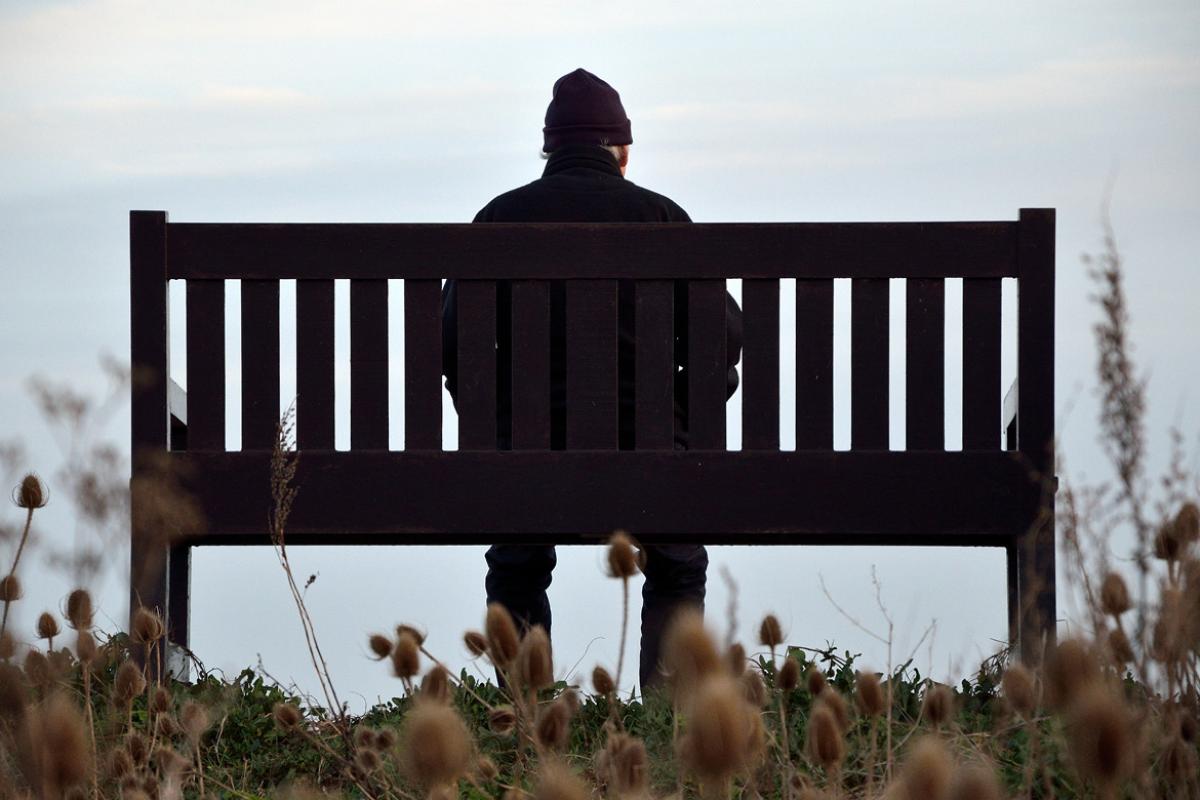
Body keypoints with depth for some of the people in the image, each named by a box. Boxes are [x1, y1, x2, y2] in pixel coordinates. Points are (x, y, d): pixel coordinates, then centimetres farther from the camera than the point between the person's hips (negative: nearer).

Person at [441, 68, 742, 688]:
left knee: (516, 578, 25)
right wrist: (677, 424, 10)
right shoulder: (659, 216, 0)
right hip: (643, 448, -1)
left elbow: (453, 341, 0)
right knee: (677, 577, 23)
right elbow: (721, 334, -3)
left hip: (527, 447, 1)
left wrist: (493, 430, 12)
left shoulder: (500, 218, 3)